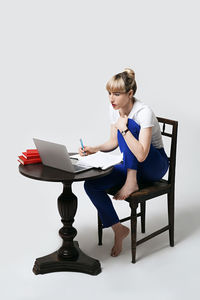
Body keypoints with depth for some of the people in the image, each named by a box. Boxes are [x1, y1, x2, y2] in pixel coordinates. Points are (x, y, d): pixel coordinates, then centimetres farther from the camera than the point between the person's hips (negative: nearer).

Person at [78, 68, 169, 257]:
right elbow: (114, 142, 7)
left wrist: (123, 128, -32)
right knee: (91, 185, -16)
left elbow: (141, 155, -33)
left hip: (155, 165, -6)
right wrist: (95, 149, -10)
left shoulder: (144, 112, -25)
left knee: (129, 125, -30)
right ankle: (118, 229, -1)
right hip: (131, 165, 7)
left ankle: (132, 183, -24)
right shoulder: (114, 109, -3)